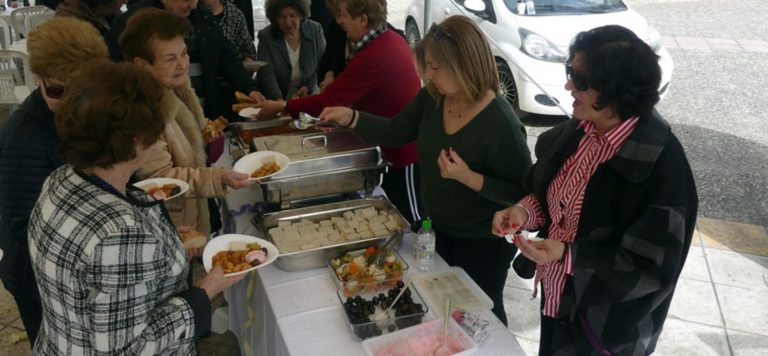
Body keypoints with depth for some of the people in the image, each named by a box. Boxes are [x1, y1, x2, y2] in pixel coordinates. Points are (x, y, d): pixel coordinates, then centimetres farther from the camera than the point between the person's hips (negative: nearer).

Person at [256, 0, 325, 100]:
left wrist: (308, 87, -9)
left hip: (307, 95, 2)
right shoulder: (266, 36, -10)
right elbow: (267, 76, -17)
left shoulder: (315, 30, -4)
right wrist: (279, 101, -33)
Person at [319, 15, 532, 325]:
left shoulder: (500, 123, -29)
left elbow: (522, 193, -23)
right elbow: (397, 132, 3)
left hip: (483, 242, -7)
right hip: (439, 230, 7)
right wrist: (350, 117, -11)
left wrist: (468, 177, -34)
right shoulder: (432, 98, -9)